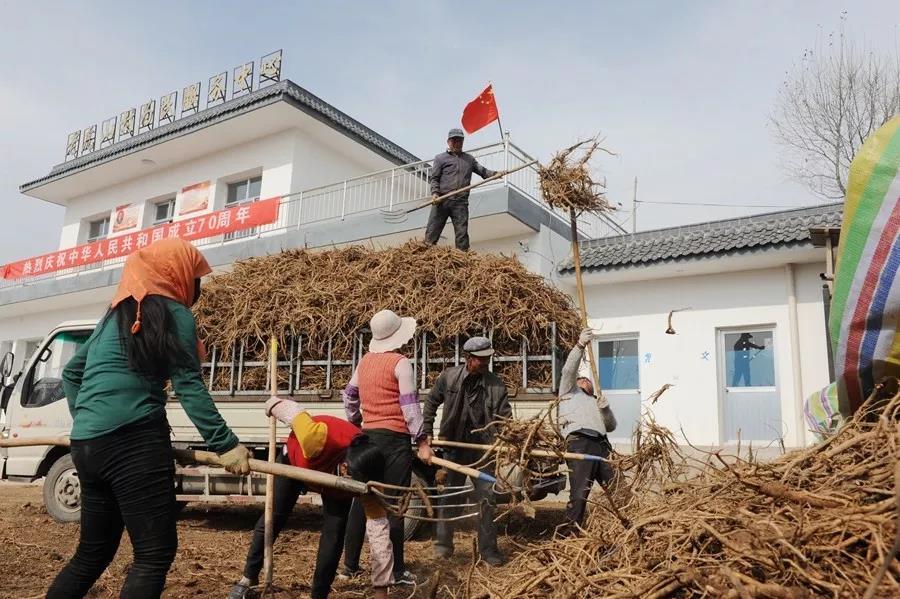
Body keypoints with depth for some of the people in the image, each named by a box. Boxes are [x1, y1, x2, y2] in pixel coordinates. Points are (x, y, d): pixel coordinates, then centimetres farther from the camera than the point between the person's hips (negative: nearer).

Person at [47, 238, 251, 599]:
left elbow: (71, 372, 29)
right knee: (156, 553, -5)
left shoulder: (116, 315, 22)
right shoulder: (174, 314, -2)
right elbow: (189, 387, -10)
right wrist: (226, 444, -11)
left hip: (86, 444, 9)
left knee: (94, 551, 20)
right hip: (134, 440, -9)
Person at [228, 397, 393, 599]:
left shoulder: (367, 474, -38)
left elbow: (378, 528, -35)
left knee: (335, 531, -12)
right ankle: (248, 580, 26)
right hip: (295, 459, 0)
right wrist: (273, 405, -3)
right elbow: (293, 411, -28)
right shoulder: (315, 437, -49)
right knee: (272, 519, 5)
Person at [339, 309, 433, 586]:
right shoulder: (400, 362, -11)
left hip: (368, 437, 7)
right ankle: (397, 571, 5)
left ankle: (350, 565, 21)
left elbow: (349, 395, 20)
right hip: (394, 440, -7)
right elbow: (409, 405, -15)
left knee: (362, 501, 14)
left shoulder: (364, 361, 10)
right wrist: (421, 441, -12)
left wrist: (356, 423, 33)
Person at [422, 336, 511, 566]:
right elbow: (431, 403, 7)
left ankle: (488, 549, 15)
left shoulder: (496, 385, -6)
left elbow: (505, 417, -4)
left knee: (487, 498, 2)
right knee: (449, 495, 10)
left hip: (482, 448, 0)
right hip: (453, 445, 0)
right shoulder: (448, 377, -6)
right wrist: (427, 433, 4)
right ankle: (443, 544, 25)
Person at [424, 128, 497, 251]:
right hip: (442, 200, -2)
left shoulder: (469, 159, 23)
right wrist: (435, 192, -11)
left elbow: (482, 171, 17)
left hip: (461, 202, 2)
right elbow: (433, 177, 7)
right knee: (432, 231, -6)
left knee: (462, 234, -3)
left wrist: (494, 173, -3)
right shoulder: (440, 158, 13)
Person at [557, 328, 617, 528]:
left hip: (601, 445, 6)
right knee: (579, 494, -10)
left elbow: (611, 427, 25)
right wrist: (580, 344, -4)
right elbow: (569, 370, 5)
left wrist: (606, 409, 7)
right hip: (579, 443, -6)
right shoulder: (570, 391, 24)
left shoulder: (595, 402, 37)